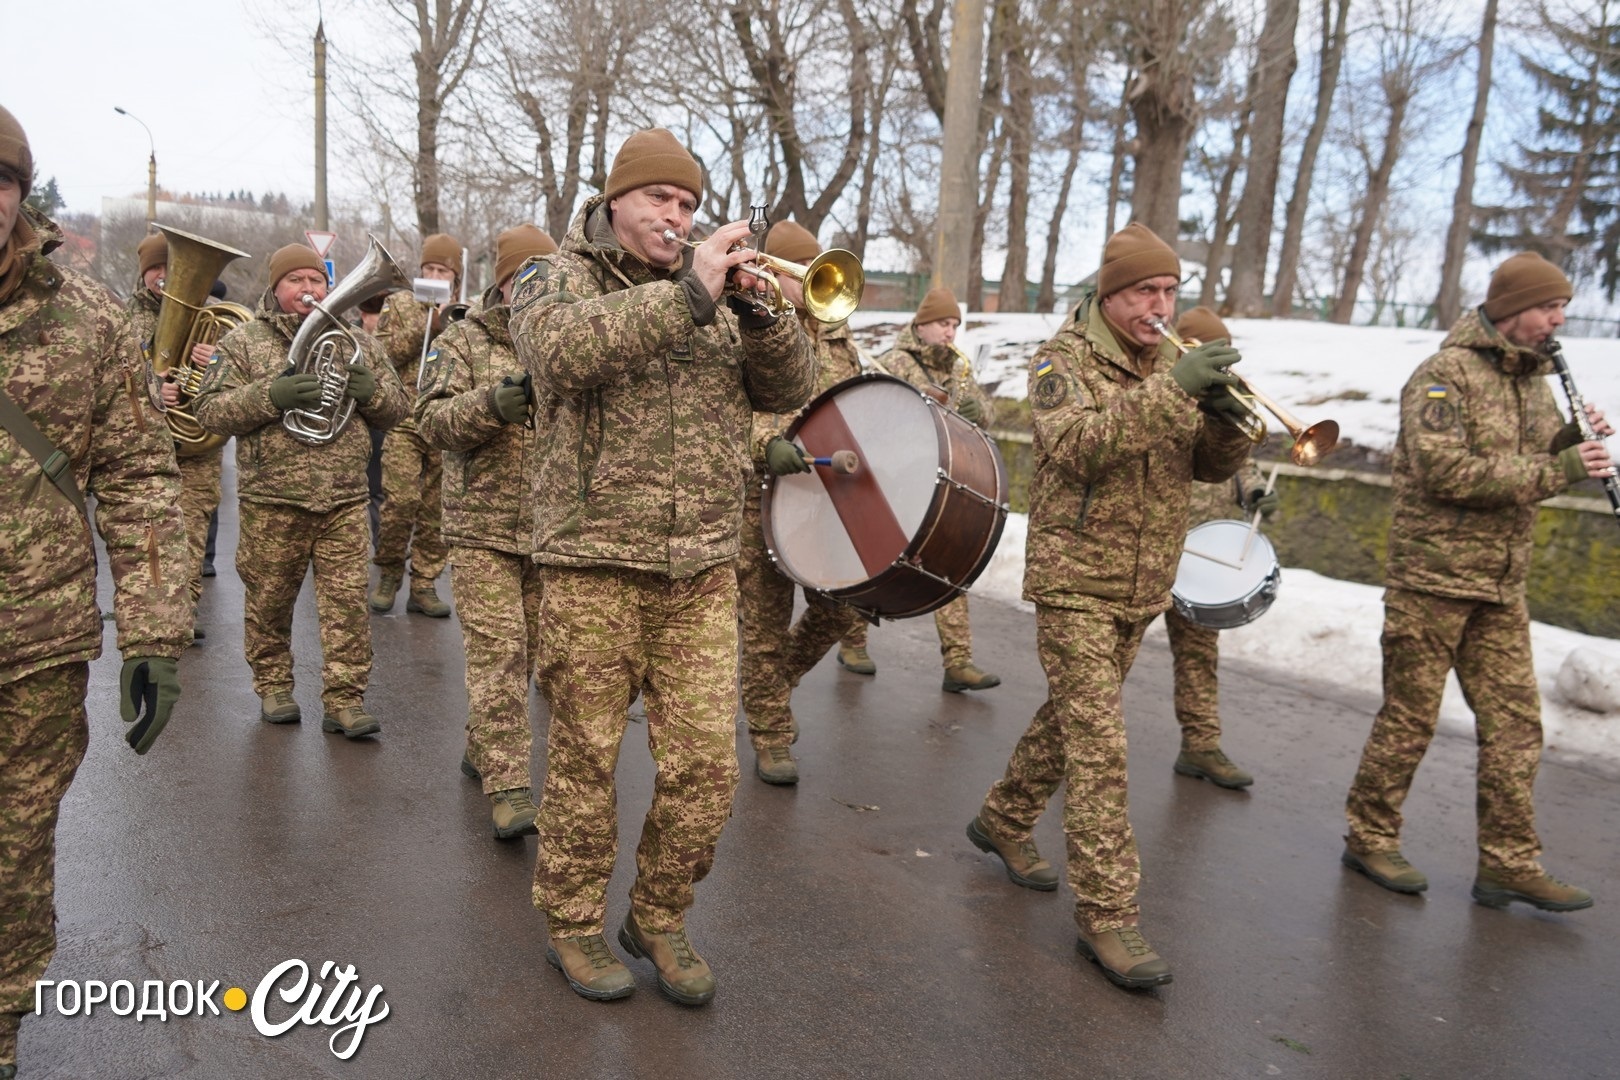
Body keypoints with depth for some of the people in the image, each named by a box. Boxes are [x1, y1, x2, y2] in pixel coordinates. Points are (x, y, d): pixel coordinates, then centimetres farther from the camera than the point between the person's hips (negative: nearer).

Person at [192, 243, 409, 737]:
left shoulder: (356, 341, 13)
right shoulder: (243, 342, 4)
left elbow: (397, 405, 15)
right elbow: (210, 411, -4)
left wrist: (371, 391, -8)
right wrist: (271, 395, -19)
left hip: (345, 500, 2)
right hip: (271, 501, -1)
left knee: (348, 603, -2)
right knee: (269, 603, 9)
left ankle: (345, 700, 5)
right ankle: (274, 687, 27)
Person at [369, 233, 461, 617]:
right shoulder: (399, 304, 10)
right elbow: (381, 355, -1)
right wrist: (424, 329, -10)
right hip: (405, 420, -2)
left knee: (436, 508, 4)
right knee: (400, 501, -11)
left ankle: (424, 586, 13)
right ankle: (388, 576, 9)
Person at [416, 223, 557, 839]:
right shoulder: (463, 341, 2)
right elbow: (431, 420, -9)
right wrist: (492, 403, -26)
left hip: (552, 528, 4)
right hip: (483, 526, -3)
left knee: (525, 651, 12)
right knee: (497, 653, -8)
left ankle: (481, 749, 32)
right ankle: (508, 788, -4)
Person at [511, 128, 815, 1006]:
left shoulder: (717, 292, 15)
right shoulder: (557, 279, 3)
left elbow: (789, 391, 7)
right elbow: (562, 350, -21)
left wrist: (761, 313, -10)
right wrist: (687, 295, -23)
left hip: (702, 572, 4)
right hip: (595, 563, -3)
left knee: (706, 768, 4)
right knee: (585, 760, 7)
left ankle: (659, 919, 26)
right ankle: (573, 924, 28)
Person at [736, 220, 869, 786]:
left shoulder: (835, 332, 13)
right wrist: (768, 443, -34)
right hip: (761, 496, -5)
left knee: (840, 610, 8)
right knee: (766, 622, 4)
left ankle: (774, 681, 35)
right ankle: (771, 739, 19)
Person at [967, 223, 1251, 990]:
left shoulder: (1172, 363, 10)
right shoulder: (1063, 359, -8)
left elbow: (1211, 467, 5)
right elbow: (1072, 446, -27)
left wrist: (1227, 418, -17)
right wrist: (1170, 395, -35)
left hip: (1143, 588, 7)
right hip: (1075, 581, -7)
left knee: (1070, 718, 18)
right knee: (1098, 745, -9)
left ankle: (1004, 820, 39)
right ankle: (1107, 915, -2)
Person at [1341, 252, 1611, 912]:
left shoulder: (1535, 380, 15)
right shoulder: (1444, 375, -11)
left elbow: (1530, 467, 19)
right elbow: (1446, 470, -22)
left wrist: (1571, 443, -1)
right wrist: (1556, 471, -21)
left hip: (1501, 585, 8)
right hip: (1433, 575, -7)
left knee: (1515, 721, 6)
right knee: (1410, 716, 1)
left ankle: (1509, 863, 14)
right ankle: (1370, 839, 15)